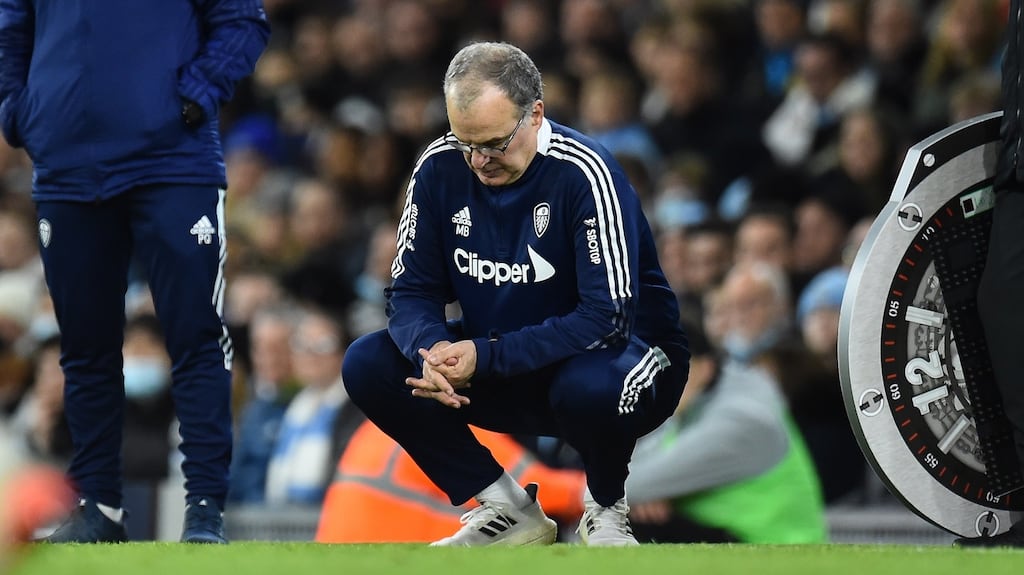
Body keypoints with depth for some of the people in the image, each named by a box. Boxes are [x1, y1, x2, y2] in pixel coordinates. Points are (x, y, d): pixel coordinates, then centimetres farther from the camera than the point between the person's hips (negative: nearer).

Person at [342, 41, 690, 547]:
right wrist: (431, 351, -27)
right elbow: (412, 291, -3)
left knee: (591, 387, -41)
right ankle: (508, 511, -1)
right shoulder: (441, 167, -8)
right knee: (367, 365, -13)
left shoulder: (584, 173, -23)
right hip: (493, 361, 6)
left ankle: (605, 507, -5)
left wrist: (485, 357, -32)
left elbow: (608, 319, -28)